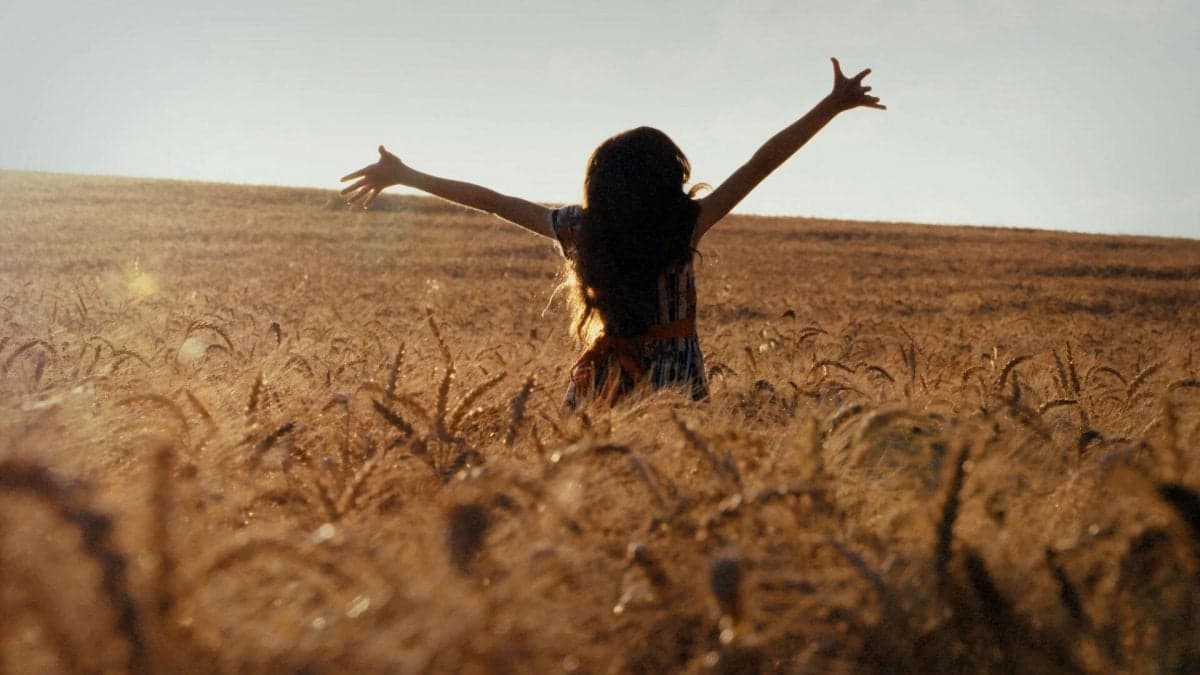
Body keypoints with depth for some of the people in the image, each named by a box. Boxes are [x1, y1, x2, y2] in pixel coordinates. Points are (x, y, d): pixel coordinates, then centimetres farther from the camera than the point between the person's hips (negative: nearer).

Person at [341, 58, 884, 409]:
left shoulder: (579, 230, -6)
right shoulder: (684, 227, -13)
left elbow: (492, 201, 2)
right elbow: (762, 164, -10)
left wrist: (403, 175, 11)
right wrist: (834, 104, -4)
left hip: (599, 392, 2)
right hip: (674, 392, -2)